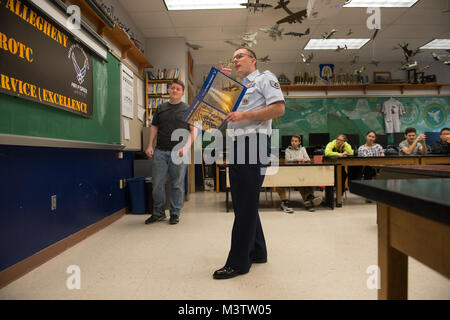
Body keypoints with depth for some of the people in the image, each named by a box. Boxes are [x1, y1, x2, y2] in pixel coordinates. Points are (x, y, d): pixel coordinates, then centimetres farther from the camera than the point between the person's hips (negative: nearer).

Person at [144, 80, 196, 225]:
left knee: (177, 184, 2)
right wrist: (150, 145, 4)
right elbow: (154, 127, 16)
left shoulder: (187, 109, 6)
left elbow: (193, 131, 1)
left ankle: (175, 213, 15)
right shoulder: (161, 108, 15)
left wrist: (186, 147, -13)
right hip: (160, 151, 3)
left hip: (178, 152, -3)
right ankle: (158, 212, 19)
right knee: (157, 183, 4)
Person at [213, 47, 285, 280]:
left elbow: (279, 108, -10)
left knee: (246, 202, -8)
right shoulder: (239, 87, 28)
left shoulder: (265, 78, 3)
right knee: (241, 201, 11)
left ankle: (238, 262, -2)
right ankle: (257, 251, 23)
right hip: (236, 145, 9)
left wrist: (243, 116, -16)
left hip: (253, 143, -9)